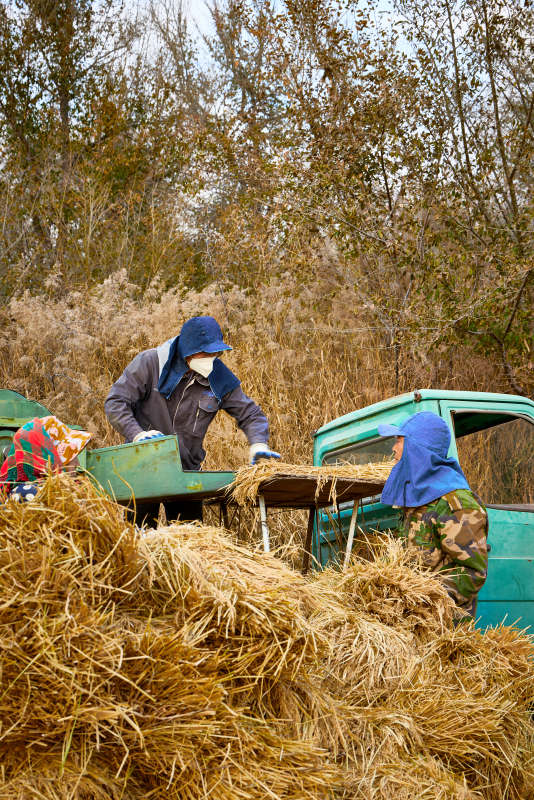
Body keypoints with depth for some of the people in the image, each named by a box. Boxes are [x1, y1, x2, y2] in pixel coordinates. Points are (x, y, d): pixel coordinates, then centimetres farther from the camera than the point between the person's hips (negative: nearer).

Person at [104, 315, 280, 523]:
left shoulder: (220, 379, -2)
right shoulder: (150, 363, -10)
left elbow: (250, 414, 6)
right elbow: (115, 402, -12)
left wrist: (258, 444, -15)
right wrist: (137, 434, -28)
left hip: (187, 470, 3)